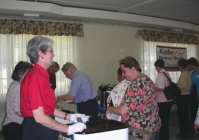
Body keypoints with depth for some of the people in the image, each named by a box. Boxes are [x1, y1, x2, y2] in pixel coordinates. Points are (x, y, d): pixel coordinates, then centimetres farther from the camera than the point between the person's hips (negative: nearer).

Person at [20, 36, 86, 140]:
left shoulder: (42, 75, 9)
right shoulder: (36, 77, -21)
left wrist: (69, 117, 11)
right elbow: (39, 117, -24)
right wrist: (69, 129, -20)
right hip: (37, 131, -9)